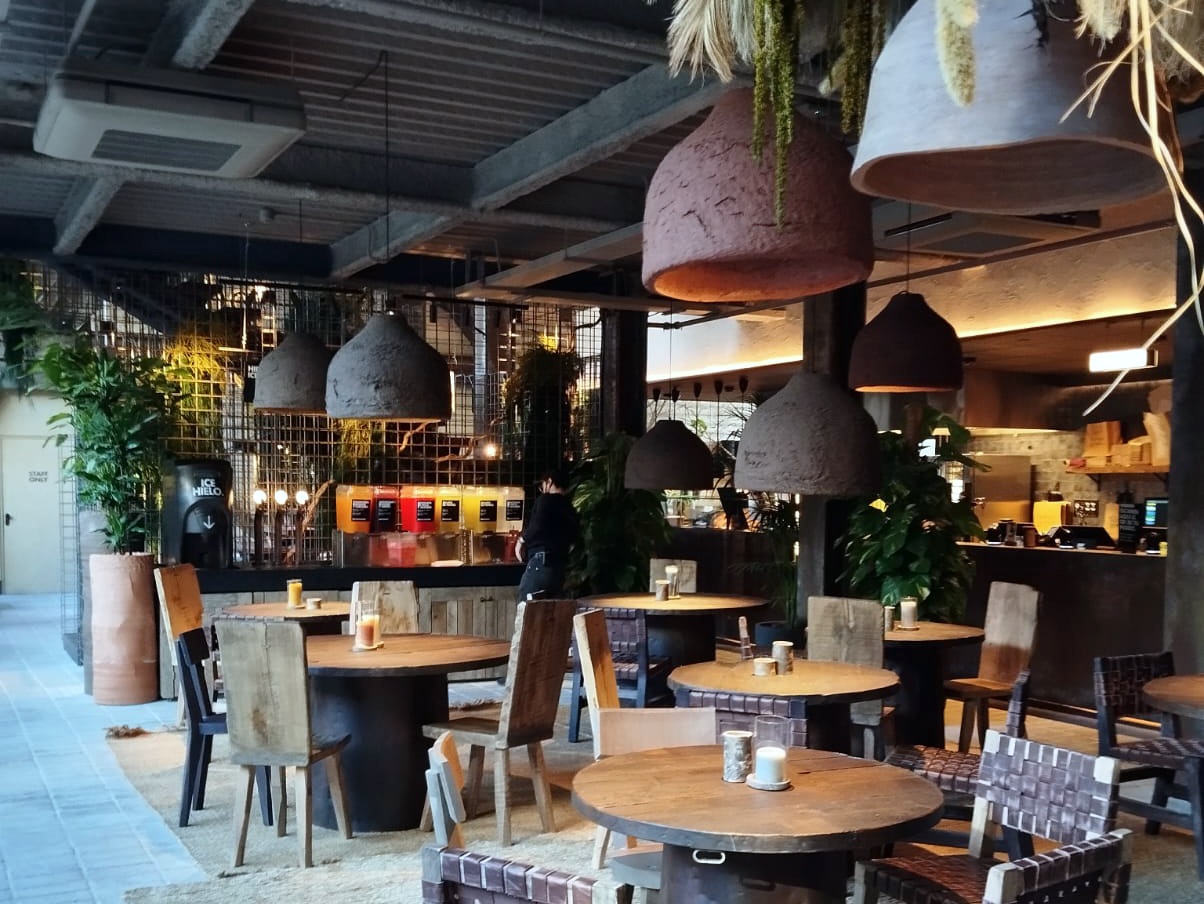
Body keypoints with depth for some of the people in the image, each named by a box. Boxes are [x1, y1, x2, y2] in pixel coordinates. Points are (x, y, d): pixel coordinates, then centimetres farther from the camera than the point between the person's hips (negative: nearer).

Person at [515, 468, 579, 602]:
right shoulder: (570, 507, 18)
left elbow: (537, 526, -17)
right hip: (560, 564, 8)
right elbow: (573, 537, 21)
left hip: (541, 560, -8)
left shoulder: (546, 500, -3)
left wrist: (521, 540, -3)